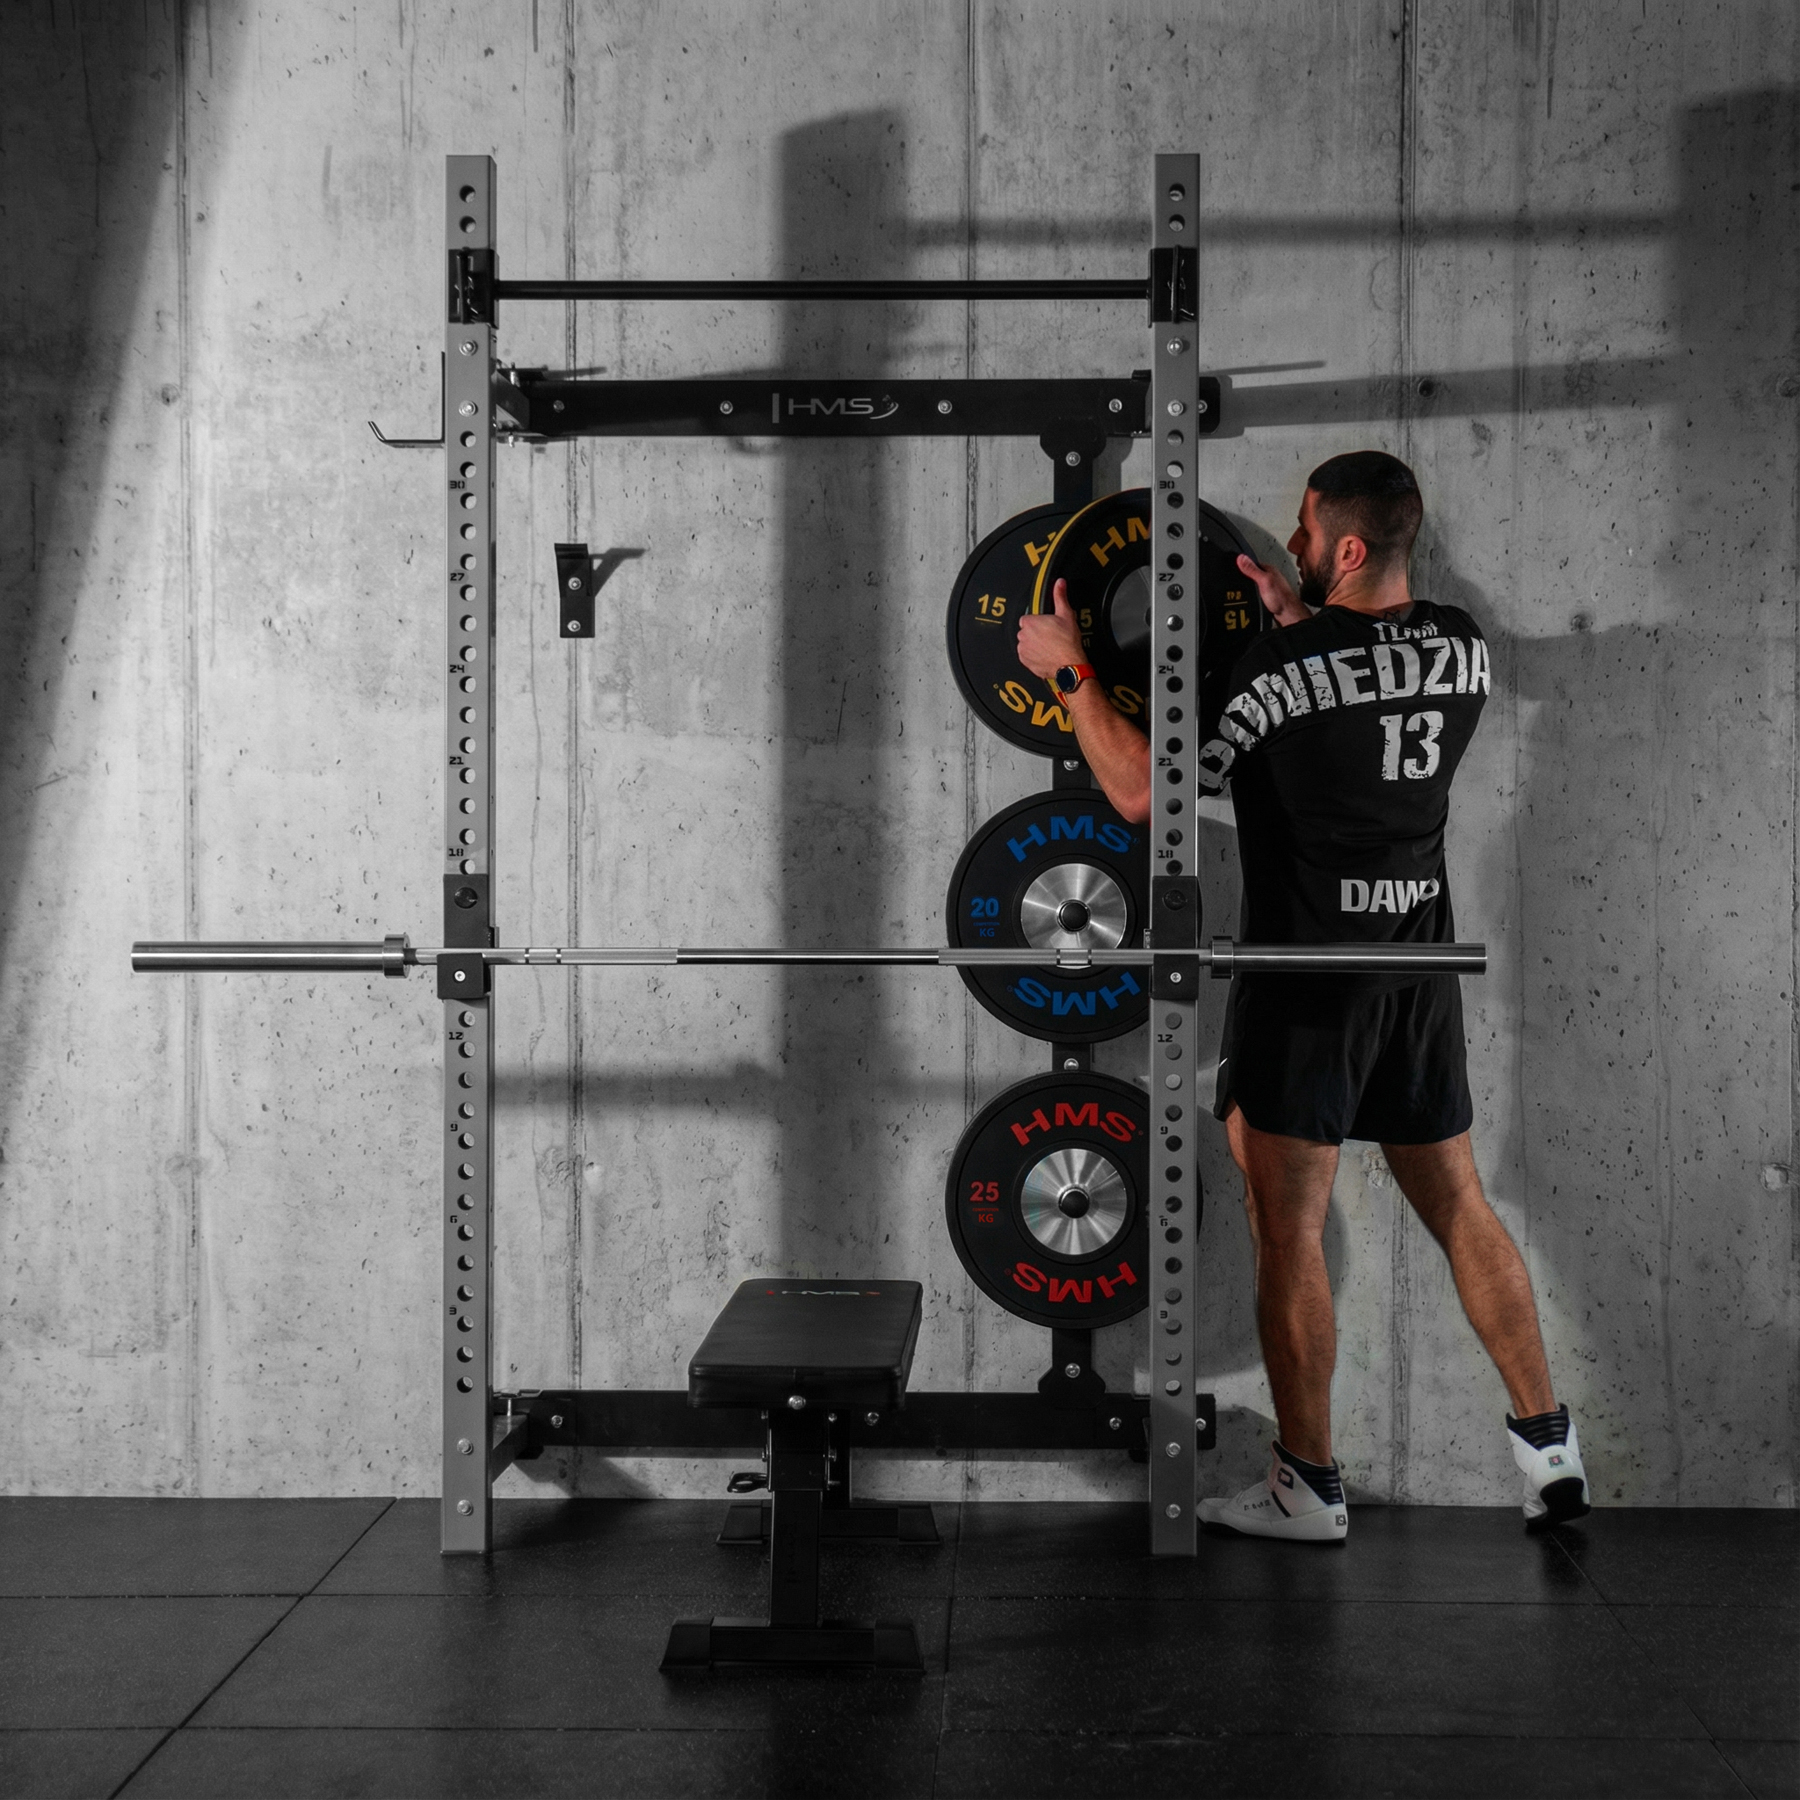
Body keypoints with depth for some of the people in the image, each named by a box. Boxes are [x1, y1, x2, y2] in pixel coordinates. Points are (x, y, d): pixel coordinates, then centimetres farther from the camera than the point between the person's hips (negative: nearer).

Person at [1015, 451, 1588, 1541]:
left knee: (1288, 1231, 4)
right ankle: (1552, 1455, 19)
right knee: (1460, 1210, 15)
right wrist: (1300, 623, 24)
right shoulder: (1464, 650, 3)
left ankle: (1309, 1488, 11)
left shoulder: (1287, 669, -17)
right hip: (1423, 962, 7)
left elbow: (1143, 791, -14)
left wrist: (1069, 671, -5)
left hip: (1309, 971, -6)